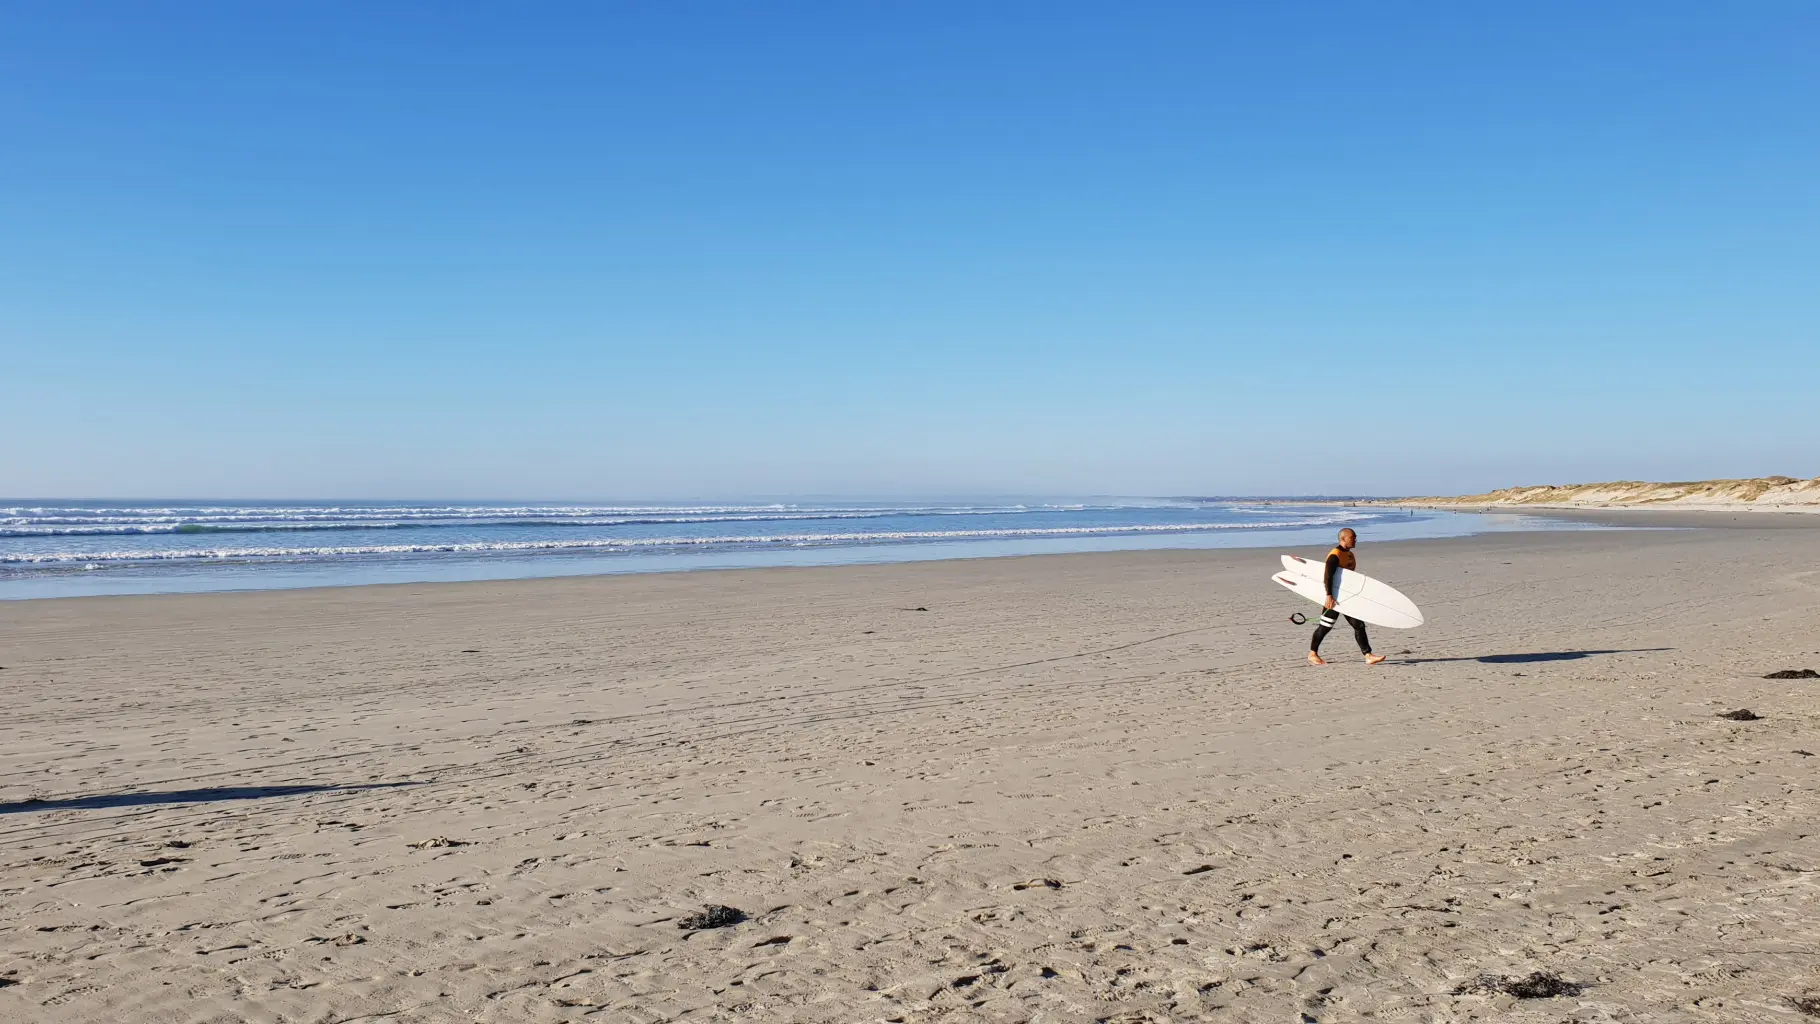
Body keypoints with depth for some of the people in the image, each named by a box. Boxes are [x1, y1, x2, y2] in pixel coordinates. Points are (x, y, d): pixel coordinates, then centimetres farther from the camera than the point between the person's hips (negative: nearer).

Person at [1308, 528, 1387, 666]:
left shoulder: (1350, 555, 12)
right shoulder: (1335, 555, -17)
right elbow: (1327, 577, -25)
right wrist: (1329, 596, -33)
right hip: (1334, 598, -8)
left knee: (1359, 625, 0)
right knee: (1325, 627, 2)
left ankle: (1368, 656, -2)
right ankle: (1312, 654, 17)